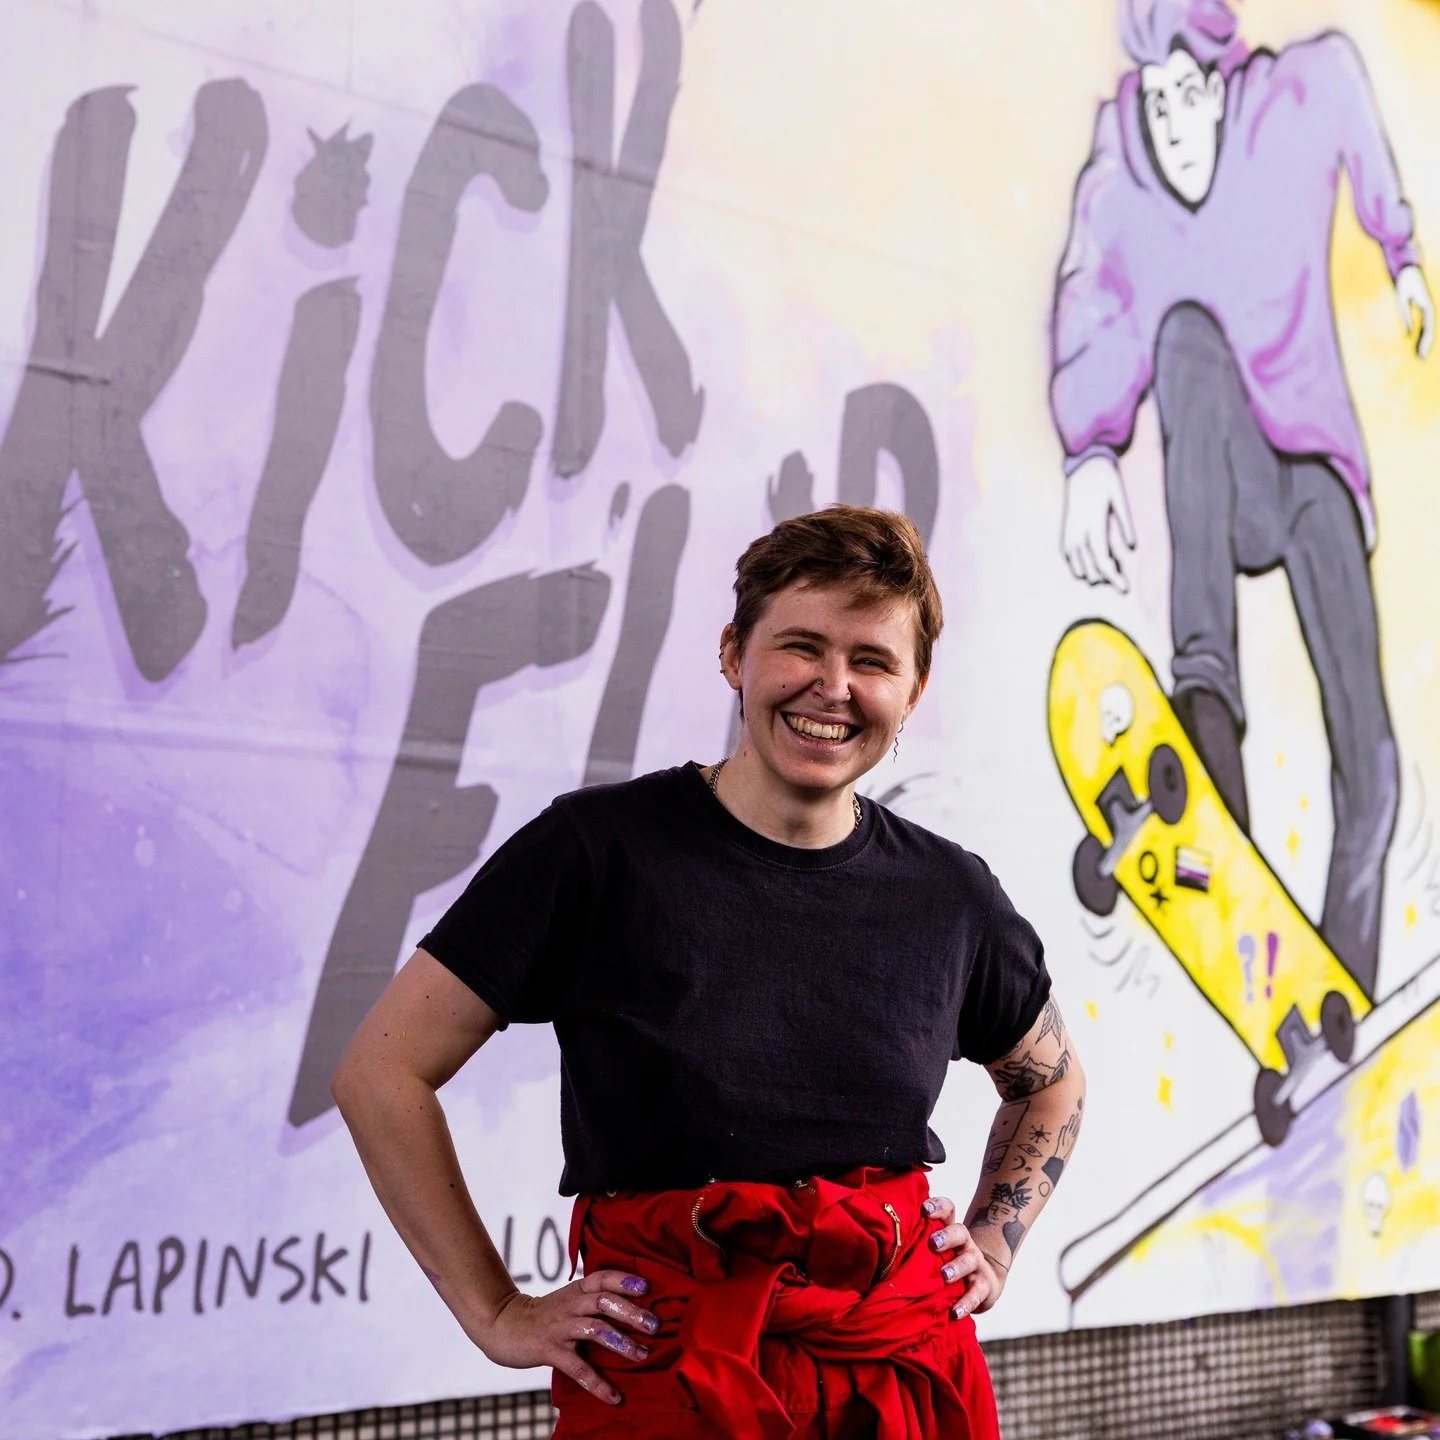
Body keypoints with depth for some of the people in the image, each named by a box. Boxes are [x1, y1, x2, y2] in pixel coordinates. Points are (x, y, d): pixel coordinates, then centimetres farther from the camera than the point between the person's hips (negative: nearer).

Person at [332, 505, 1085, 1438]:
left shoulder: (949, 895, 3)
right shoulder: (597, 849, -9)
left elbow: (1051, 1082, 23)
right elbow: (383, 1071, -7)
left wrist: (991, 1249, 9)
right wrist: (498, 1315, -7)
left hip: (909, 1365, 4)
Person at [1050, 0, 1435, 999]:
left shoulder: (1292, 110, -8)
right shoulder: (1122, 197, -10)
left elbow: (1346, 83, 14)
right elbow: (1094, 324, -24)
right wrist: (1091, 455, -42)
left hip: (1316, 465, 1)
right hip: (1230, 489, -1)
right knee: (1187, 334, -35)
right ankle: (1209, 686, -46)